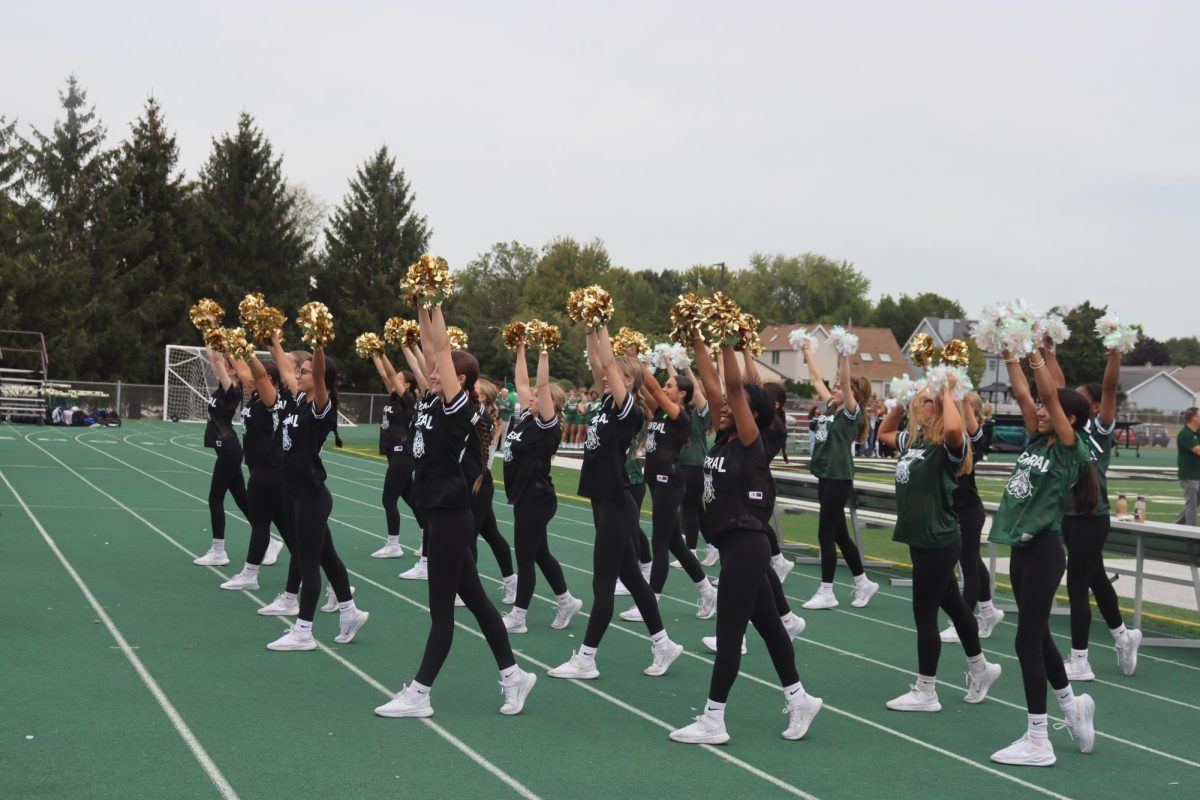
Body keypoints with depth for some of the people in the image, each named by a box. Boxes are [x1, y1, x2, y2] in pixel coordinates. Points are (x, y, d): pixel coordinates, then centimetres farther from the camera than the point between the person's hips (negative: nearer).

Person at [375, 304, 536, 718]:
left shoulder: (458, 406, -13)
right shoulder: (432, 402, 8)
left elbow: (442, 350, -15)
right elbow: (430, 350, 13)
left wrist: (436, 306, -11)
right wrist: (423, 308, 7)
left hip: (451, 517, -9)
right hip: (440, 514, 9)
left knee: (441, 607, -1)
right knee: (474, 598, 13)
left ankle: (418, 694, 5)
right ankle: (514, 675, 21)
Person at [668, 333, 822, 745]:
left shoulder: (750, 443, -12)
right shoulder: (723, 439, 7)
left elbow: (734, 386, -22)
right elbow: (711, 381, 8)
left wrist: (727, 340, -25)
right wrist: (697, 338, 3)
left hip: (746, 545, -9)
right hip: (734, 544, 9)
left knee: (728, 632, -4)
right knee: (767, 623, 16)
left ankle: (713, 722, 2)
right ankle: (799, 700, 27)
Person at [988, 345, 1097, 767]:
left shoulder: (1071, 449, -9)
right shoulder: (1036, 441, 9)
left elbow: (1049, 394, -19)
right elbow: (1022, 394, 7)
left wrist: (1038, 356, -15)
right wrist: (1010, 355, 9)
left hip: (1044, 550, -8)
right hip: (1021, 548, 8)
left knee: (1028, 640, -5)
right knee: (1037, 635, 17)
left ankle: (1037, 742, 3)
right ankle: (1073, 707, 37)